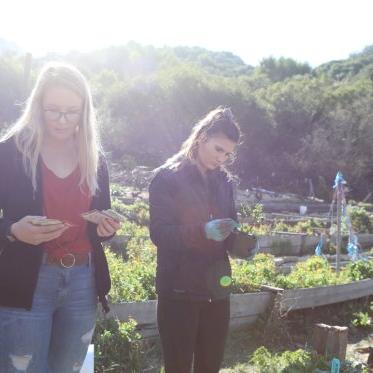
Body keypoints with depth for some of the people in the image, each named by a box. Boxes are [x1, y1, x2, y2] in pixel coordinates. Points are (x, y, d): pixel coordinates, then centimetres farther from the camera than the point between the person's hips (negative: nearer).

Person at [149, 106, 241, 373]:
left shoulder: (224, 181, 12)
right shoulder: (168, 177, -6)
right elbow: (159, 233, -13)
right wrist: (204, 231, -27)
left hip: (217, 289, 5)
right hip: (179, 290, -5)